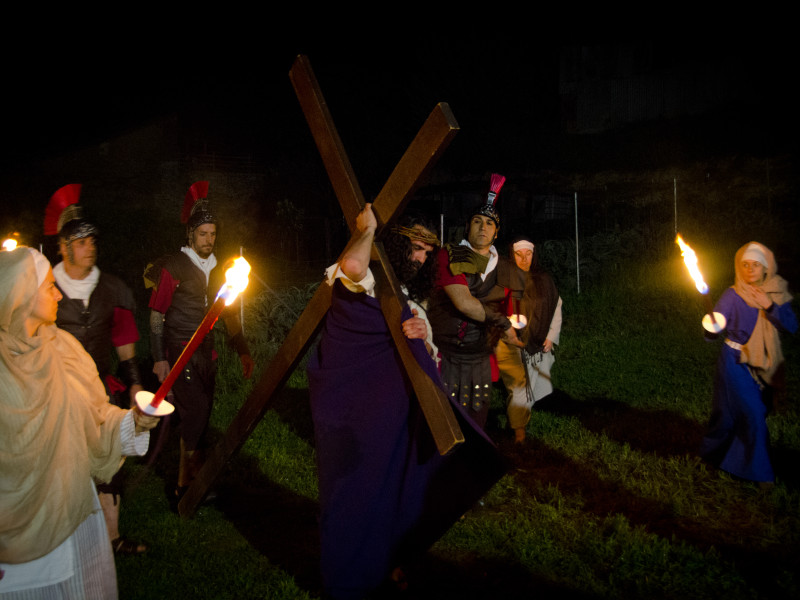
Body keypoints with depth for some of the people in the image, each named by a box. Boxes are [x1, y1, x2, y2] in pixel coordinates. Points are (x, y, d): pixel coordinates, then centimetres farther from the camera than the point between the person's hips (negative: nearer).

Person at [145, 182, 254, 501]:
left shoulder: (217, 270, 12)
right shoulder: (173, 266, -7)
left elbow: (229, 315, 17)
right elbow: (157, 314, -6)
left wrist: (243, 352, 12)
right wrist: (159, 358, -10)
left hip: (207, 351, 6)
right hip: (180, 351, -6)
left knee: (200, 417, 10)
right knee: (195, 415, -12)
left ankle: (192, 484, 21)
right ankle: (185, 488, 0)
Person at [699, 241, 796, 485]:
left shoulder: (777, 293, -1)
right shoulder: (733, 295, -13)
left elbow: (791, 326, -7)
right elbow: (713, 332, -20)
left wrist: (769, 306, -20)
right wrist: (711, 327, -44)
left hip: (765, 364, 5)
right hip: (737, 362, -5)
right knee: (752, 414, -8)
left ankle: (714, 452, 35)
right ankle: (758, 471, 5)